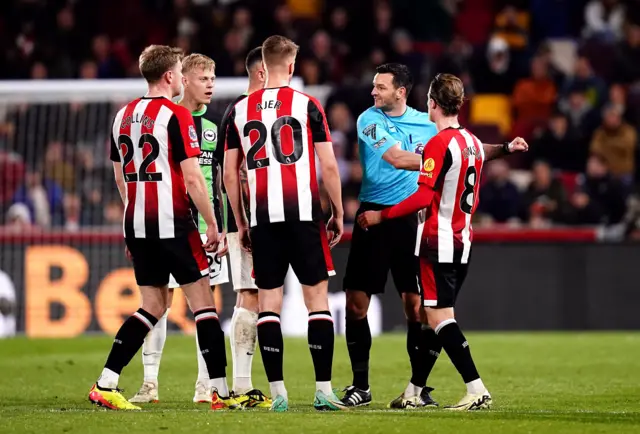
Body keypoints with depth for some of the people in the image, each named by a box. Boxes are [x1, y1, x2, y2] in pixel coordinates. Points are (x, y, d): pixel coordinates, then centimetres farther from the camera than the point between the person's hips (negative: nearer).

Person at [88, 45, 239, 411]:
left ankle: (106, 385, 5)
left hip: (137, 225, 7)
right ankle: (221, 392, 1)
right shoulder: (176, 115, -10)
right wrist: (212, 225, -6)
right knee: (203, 301, 1)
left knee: (154, 306, 13)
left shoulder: (124, 116, 12)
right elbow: (192, 178, -13)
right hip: (172, 224, -7)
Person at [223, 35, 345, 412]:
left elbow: (230, 174, 9)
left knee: (269, 300, 6)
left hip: (262, 218, 2)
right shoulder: (307, 105, 0)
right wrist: (339, 214, 8)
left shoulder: (240, 110, 8)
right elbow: (329, 166, -2)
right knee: (317, 295, 3)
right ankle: (324, 390, -1)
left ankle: (277, 392, 3)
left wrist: (240, 223, 18)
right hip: (304, 213, -2)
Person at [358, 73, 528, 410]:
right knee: (436, 316, 12)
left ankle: (477, 390, -19)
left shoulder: (439, 144, -15)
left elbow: (423, 196, -20)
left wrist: (381, 215, -13)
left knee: (438, 316, -10)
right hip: (463, 241, 8)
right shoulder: (473, 143, 9)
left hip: (438, 241, -8)